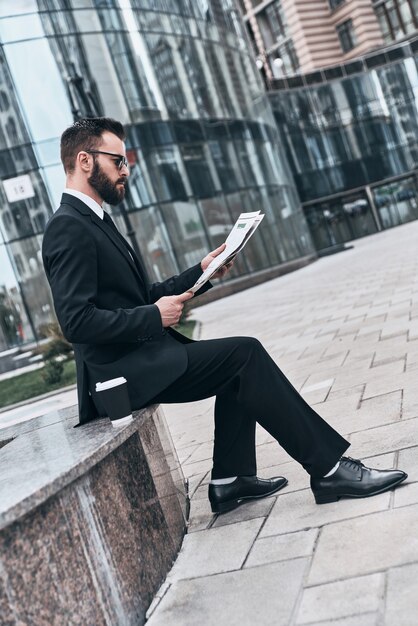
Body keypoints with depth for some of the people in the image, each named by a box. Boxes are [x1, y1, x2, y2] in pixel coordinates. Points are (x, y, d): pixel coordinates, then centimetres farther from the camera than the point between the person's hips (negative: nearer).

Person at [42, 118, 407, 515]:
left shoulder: (91, 220, 16)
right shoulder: (67, 228, -15)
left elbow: (142, 297, 17)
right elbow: (77, 321, -24)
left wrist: (200, 273, 6)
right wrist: (155, 316, -17)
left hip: (139, 357, 10)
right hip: (124, 371, -10)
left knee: (240, 362, 12)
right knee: (245, 354, -13)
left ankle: (230, 479, 12)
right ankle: (329, 470, -6)